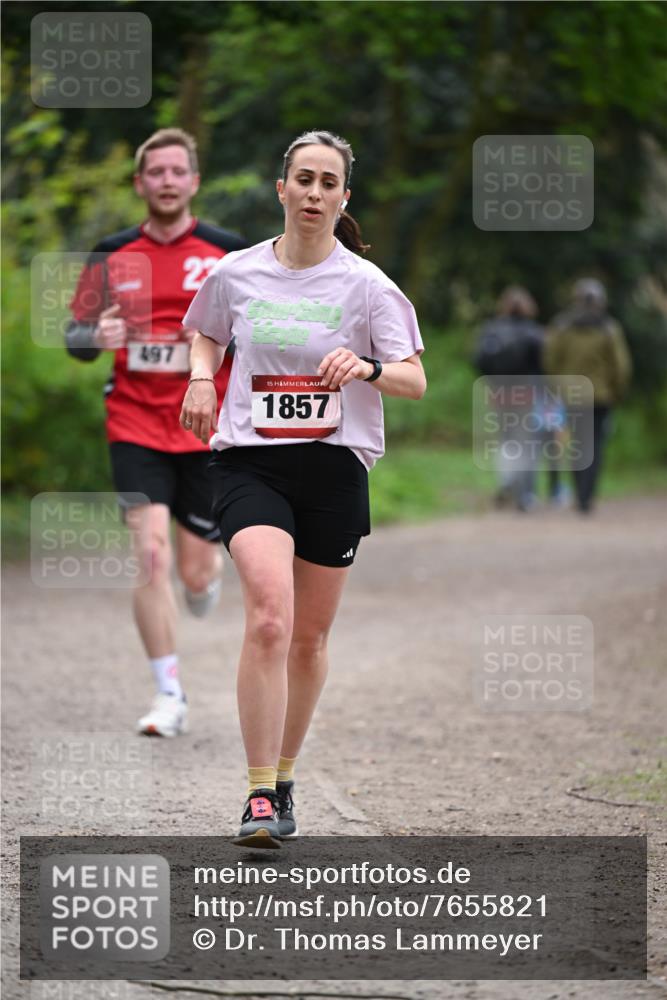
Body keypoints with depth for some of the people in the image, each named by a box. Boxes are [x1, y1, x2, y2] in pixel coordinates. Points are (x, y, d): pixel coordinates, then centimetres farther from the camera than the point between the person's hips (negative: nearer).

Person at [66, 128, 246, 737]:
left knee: (196, 573, 3)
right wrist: (97, 335, -14)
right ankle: (170, 697, -4)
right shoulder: (113, 256, 5)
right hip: (136, 428, 0)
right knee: (152, 557, -14)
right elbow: (76, 336, 9)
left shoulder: (228, 253, 1)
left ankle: (213, 566, 44)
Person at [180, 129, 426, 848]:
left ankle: (283, 778, 31)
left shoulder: (366, 284, -2)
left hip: (335, 466, 1)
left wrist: (368, 368, -25)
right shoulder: (235, 273, 3)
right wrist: (201, 376, 3)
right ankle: (259, 797, -21)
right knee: (269, 616, -21)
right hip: (250, 463, -1)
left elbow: (415, 380, -5)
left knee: (309, 636, 10)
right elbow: (208, 335, 24)